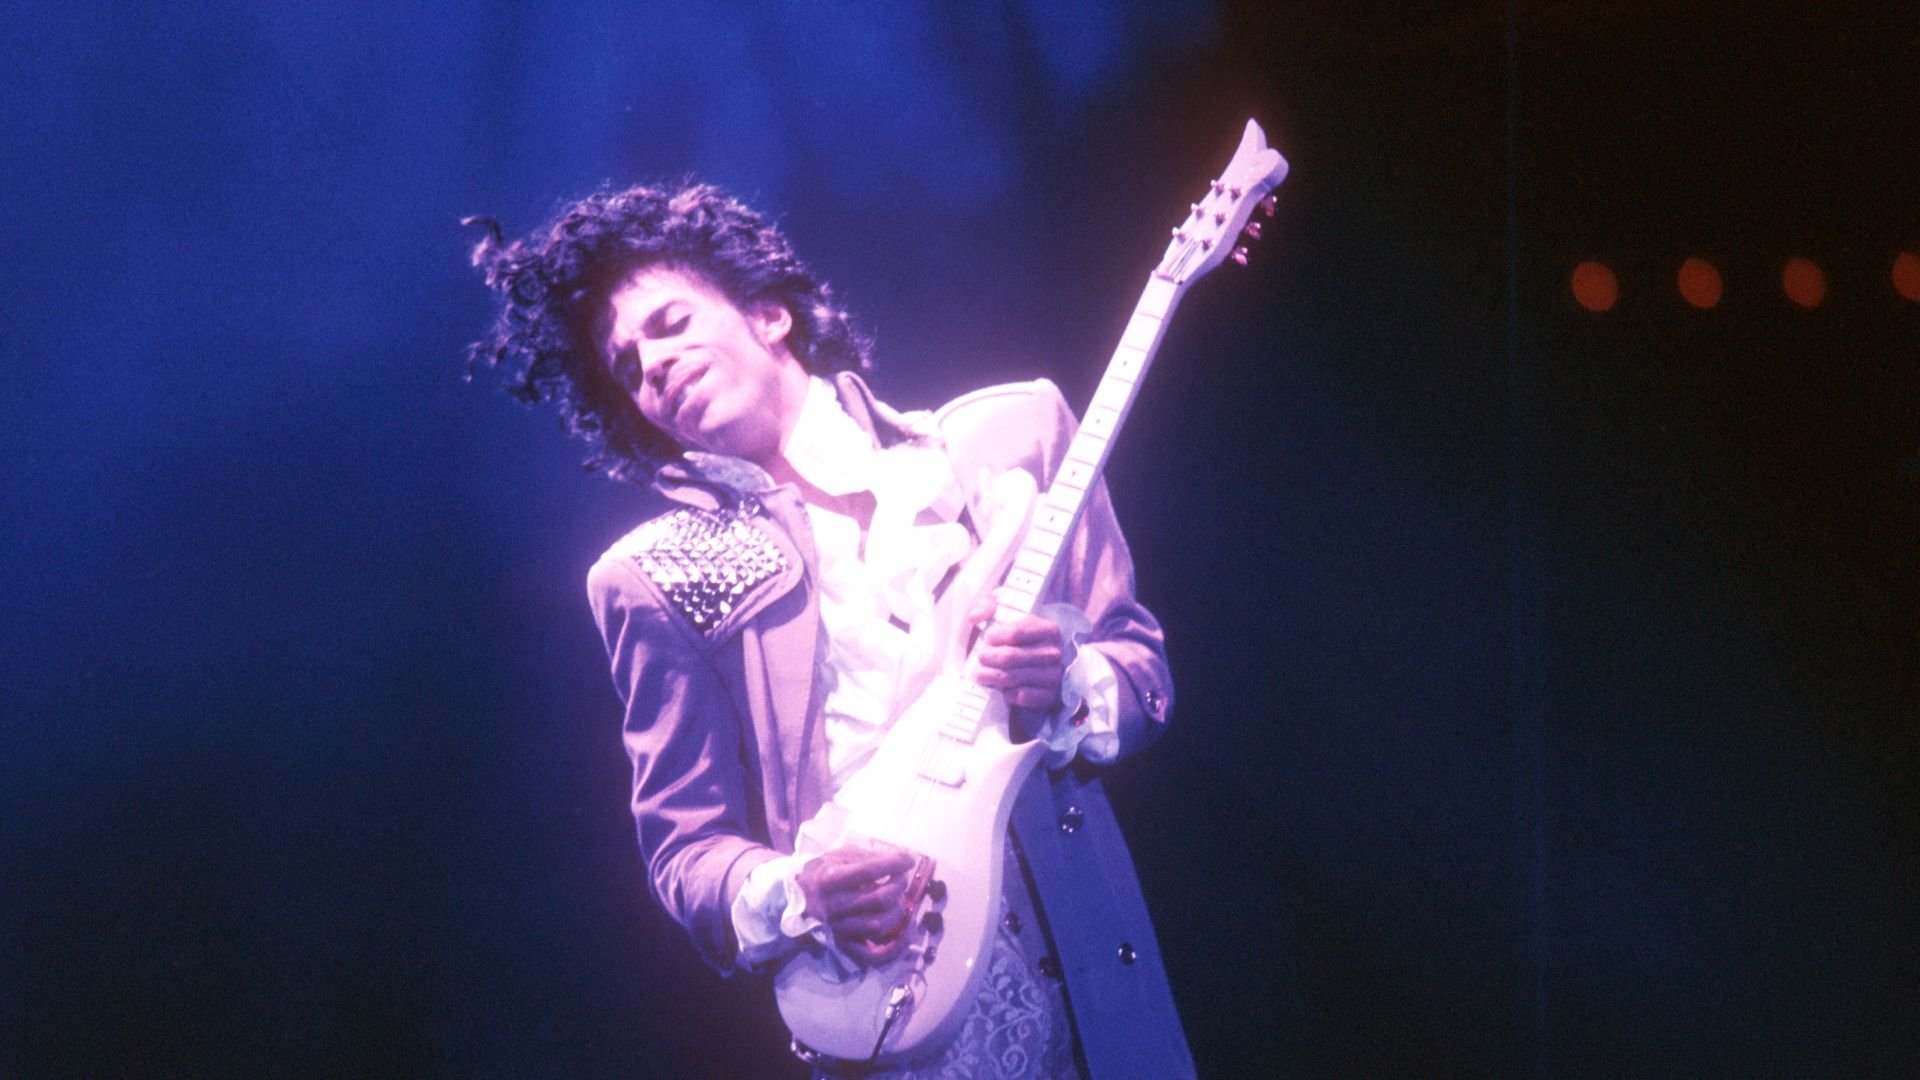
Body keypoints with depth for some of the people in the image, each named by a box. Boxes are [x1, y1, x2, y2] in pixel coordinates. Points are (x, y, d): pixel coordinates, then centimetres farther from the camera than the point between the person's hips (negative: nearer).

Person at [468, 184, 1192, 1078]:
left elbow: (1141, 664, 7)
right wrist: (794, 901, -17)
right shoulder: (656, 578, 1)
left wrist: (1064, 686, -14)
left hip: (1085, 971, 1)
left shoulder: (1007, 433, 3)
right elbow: (683, 843, 2)